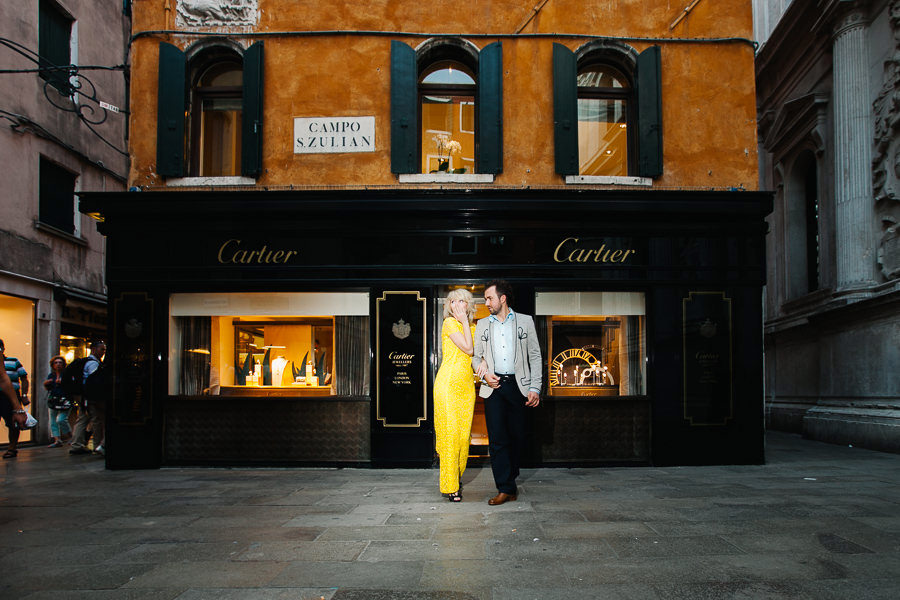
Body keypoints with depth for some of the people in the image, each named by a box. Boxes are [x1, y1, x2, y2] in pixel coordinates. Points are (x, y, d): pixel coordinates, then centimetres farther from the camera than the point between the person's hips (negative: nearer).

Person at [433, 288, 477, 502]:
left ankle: (456, 476, 22)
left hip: (466, 385, 6)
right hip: (448, 384, -6)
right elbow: (468, 348, -13)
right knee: (450, 433, -7)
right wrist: (464, 321, -8)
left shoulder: (471, 327, 17)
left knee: (463, 434, 7)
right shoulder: (449, 323, -5)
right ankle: (450, 486, -2)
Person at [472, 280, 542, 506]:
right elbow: (476, 356, 17)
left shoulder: (525, 321, 8)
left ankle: (509, 479, 22)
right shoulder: (482, 324, 14)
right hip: (493, 386, 1)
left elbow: (535, 356, 5)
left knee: (517, 437, 3)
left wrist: (535, 388, -3)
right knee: (497, 438, -6)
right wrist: (484, 375, -4)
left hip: (518, 385, -1)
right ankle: (506, 488, -3)